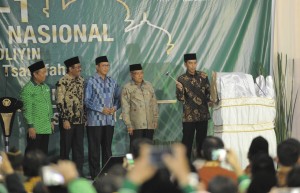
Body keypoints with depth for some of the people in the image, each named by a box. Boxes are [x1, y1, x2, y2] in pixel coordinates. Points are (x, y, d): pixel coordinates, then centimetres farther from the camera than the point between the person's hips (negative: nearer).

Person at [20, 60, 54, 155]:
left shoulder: (46, 87, 12)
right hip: (35, 129, -7)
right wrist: (30, 126, -16)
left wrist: (51, 121, 18)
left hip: (46, 128, 7)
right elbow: (27, 109, -14)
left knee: (44, 153, 11)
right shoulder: (28, 89, -11)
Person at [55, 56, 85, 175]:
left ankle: (78, 173, 14)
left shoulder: (81, 81, 10)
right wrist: (65, 120, -15)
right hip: (68, 121, -6)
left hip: (80, 120, 6)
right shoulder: (62, 82, -11)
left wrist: (84, 118, 12)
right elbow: (60, 103, -13)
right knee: (66, 148, 2)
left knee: (79, 148, 8)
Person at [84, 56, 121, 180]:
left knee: (107, 148, 11)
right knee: (94, 148, 0)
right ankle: (95, 173, 5)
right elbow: (87, 101, -9)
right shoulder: (91, 82, -6)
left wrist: (115, 107, -4)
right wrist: (102, 109, -13)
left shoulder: (112, 82, 10)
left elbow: (117, 98, 16)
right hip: (95, 120, -5)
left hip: (109, 120, 5)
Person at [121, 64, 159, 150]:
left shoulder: (148, 85, 11)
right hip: (136, 126, -4)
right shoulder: (127, 88, -2)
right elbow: (125, 108, -4)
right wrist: (128, 125, -8)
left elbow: (154, 103, 15)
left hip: (149, 125, 4)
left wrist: (155, 119, 11)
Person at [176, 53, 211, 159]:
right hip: (189, 115, -3)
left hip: (203, 114, 3)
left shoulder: (203, 76, 4)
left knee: (202, 140, 10)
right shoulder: (181, 79, -4)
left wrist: (210, 101, 0)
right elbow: (181, 99, -7)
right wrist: (180, 90, -25)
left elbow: (208, 91, 15)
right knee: (187, 141, -3)